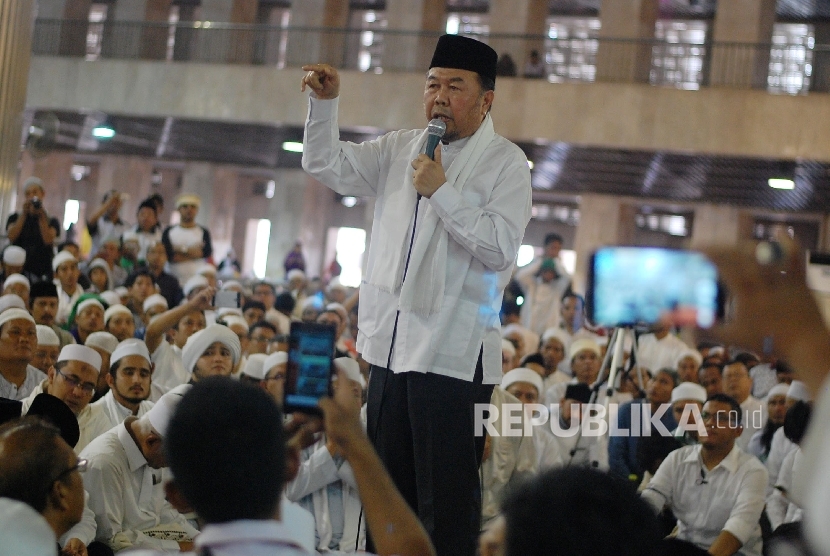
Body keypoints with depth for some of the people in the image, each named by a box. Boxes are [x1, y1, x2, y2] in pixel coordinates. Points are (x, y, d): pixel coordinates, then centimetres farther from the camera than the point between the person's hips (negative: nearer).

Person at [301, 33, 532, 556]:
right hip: (391, 345, 6)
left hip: (454, 352, -6)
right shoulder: (401, 148, 15)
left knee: (447, 498, -3)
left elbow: (501, 247, -15)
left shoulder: (506, 163, -4)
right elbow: (328, 165, 13)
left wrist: (440, 190, -16)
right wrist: (325, 102, -2)